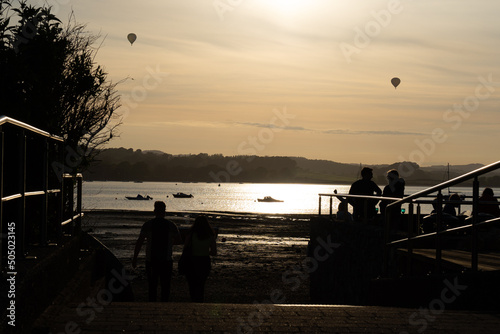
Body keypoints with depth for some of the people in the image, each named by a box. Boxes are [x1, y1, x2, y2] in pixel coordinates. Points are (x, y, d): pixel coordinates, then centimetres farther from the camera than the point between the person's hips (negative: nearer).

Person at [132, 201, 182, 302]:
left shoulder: (148, 224, -3)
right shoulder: (171, 225, -1)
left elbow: (139, 242, -5)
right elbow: (179, 241, 5)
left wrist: (135, 258, 0)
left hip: (151, 260, 0)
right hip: (166, 261, 0)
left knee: (152, 286, 9)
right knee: (165, 286, 7)